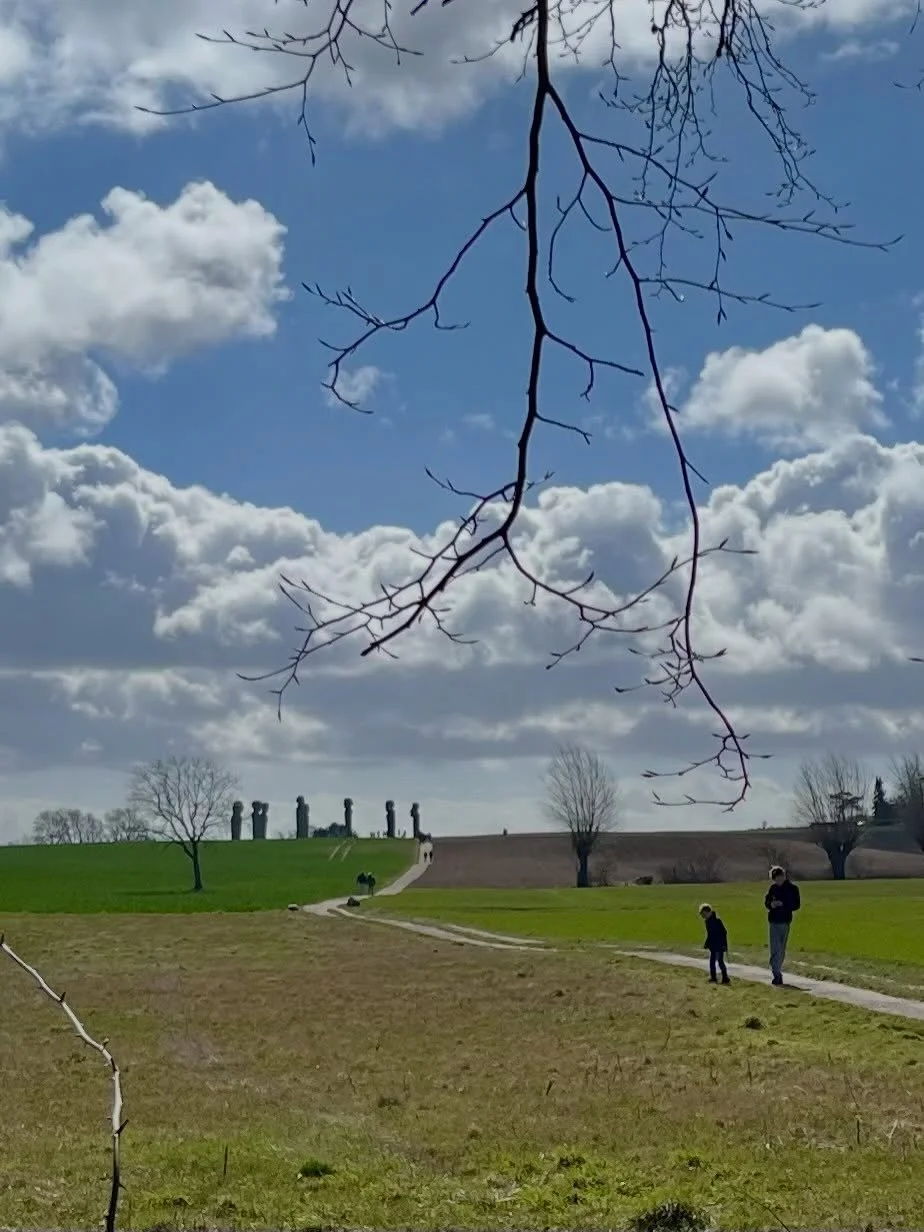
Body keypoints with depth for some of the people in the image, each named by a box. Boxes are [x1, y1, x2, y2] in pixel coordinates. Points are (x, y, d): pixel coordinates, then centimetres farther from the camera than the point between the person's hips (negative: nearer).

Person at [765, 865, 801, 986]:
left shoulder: (792, 888, -2)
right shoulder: (773, 888, 9)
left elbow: (796, 905, -5)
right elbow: (767, 902, 16)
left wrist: (783, 904, -20)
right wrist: (771, 904, -8)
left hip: (785, 922, -2)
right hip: (774, 921, 2)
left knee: (781, 950, 5)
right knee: (775, 950, -4)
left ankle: (777, 973, 11)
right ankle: (777, 975, -4)